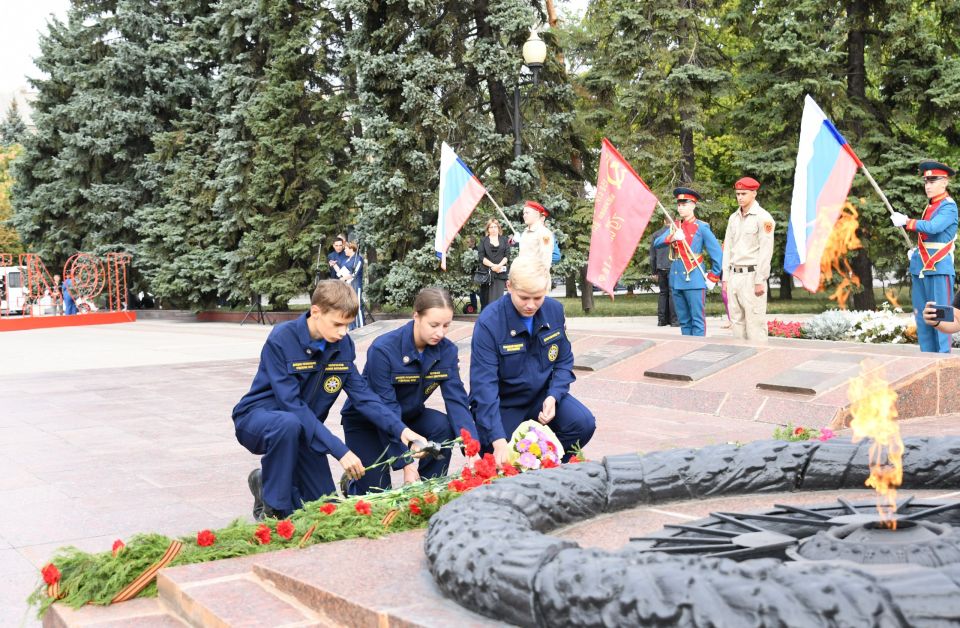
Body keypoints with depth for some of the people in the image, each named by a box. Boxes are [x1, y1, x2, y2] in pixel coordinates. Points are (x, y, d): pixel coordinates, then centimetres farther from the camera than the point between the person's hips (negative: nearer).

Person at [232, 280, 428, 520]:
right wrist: (340, 450, -34)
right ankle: (273, 509, -18)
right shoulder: (281, 340, -26)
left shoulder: (343, 344, -8)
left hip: (303, 429, 6)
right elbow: (292, 405, -30)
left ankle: (270, 479, 25)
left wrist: (400, 429, -25)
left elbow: (362, 394, -9)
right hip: (258, 419, -5)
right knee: (289, 424, -40)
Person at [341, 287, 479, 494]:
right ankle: (355, 482, 23)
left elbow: (456, 400, -21)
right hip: (365, 420, -4)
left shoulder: (447, 351, -16)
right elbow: (386, 409, -30)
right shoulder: (383, 350, -31)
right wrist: (406, 464, -31)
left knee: (444, 426, -26)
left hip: (409, 415, 4)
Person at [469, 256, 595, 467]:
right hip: (503, 403, -4)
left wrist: (553, 397, -17)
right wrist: (498, 440, -38)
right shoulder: (489, 323, -24)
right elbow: (484, 385, -29)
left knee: (584, 424, -19)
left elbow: (564, 361, 3)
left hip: (542, 396, 4)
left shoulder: (555, 310, -8)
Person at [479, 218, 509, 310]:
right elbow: (481, 256, 0)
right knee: (486, 298, -1)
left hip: (500, 272, 0)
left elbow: (507, 255, 5)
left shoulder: (504, 240, 14)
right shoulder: (483, 240, 11)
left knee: (498, 297, -7)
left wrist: (499, 265, -12)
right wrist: (492, 265, -13)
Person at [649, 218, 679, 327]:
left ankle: (662, 319, 10)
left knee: (663, 293, 11)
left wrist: (654, 272, 19)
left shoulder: (656, 234, 9)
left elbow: (652, 255, 13)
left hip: (661, 269, 4)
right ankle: (674, 320, -4)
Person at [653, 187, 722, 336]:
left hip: (694, 279, -6)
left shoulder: (701, 227, -3)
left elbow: (717, 253, -3)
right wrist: (672, 237, -20)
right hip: (676, 279, 6)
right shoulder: (674, 226, 13)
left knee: (697, 320, -3)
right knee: (684, 321, 11)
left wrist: (712, 278, -3)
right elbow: (656, 243, -1)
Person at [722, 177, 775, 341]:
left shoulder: (763, 217, -6)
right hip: (734, 276, 7)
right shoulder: (733, 218, 15)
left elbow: (766, 251, -10)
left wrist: (760, 281, -14)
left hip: (752, 275, -7)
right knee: (736, 321, 8)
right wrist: (725, 278, 11)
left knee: (755, 322, -8)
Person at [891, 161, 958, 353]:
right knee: (922, 318, 9)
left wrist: (905, 221, -19)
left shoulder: (949, 207, -8)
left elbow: (933, 228, -25)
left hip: (939, 270, -8)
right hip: (920, 269, 8)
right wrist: (916, 252, 12)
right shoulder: (929, 206, 17)